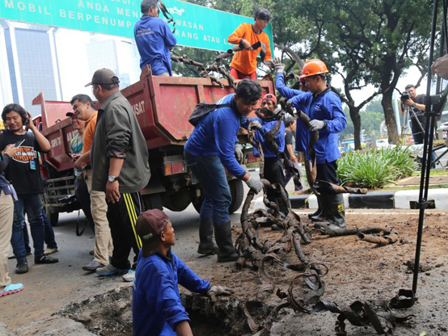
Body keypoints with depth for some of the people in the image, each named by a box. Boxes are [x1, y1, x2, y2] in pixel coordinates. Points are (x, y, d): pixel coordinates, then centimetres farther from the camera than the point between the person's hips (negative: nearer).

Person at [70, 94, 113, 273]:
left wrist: (82, 159, -12)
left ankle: (101, 257, -9)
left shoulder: (97, 120, -9)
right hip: (91, 172, 11)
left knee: (99, 214, -11)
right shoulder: (89, 123, 22)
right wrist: (82, 159, 5)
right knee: (100, 213, 15)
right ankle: (109, 248, 25)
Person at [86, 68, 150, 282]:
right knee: (118, 222, 19)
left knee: (132, 224, -2)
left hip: (123, 179, -11)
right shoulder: (110, 106, 18)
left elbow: (118, 148, -26)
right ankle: (119, 264, 32)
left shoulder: (115, 108, -16)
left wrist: (112, 178, -27)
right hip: (118, 179, 11)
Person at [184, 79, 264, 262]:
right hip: (202, 156, -10)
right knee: (222, 199, -9)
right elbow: (226, 157, -35)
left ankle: (205, 245, 28)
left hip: (199, 152, 10)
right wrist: (248, 179, -36)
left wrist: (234, 147, 19)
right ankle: (226, 252, -1)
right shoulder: (226, 117, -32)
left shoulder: (231, 99, -3)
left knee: (211, 198, 17)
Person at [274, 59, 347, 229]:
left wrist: (323, 124, -38)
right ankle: (326, 217, 28)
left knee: (331, 186, -2)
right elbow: (284, 90, 20)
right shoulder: (308, 97, 11)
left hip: (326, 152, -9)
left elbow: (342, 122, -22)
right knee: (320, 186, 16)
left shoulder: (331, 98, -13)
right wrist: (279, 72, 16)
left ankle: (339, 221, 9)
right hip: (314, 151, 9)